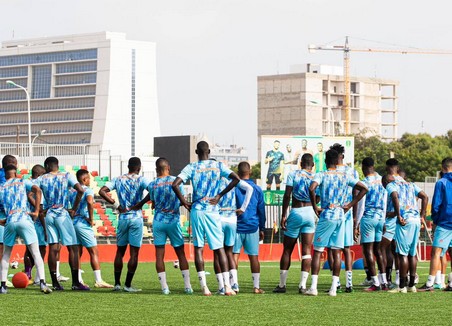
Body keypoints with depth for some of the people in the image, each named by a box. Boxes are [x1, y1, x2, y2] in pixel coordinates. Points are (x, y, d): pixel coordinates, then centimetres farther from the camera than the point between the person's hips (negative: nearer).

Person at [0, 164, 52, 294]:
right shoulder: (23, 182, 14)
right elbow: (37, 190, -4)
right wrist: (36, 212, -3)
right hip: (25, 219, -2)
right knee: (36, 253, 0)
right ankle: (42, 282, -15)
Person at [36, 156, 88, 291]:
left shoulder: (42, 179, 6)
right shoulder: (67, 176, 1)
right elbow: (80, 190, -11)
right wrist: (74, 209, -4)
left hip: (48, 214, 3)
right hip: (62, 214, -3)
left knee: (53, 248, 4)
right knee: (73, 248, 1)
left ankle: (55, 283, 2)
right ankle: (75, 282, -4)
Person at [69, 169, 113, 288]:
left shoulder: (71, 191, 13)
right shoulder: (88, 190, -9)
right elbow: (89, 202, -27)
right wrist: (91, 219, -18)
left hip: (73, 222, 7)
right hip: (83, 223, -7)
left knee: (77, 252, 11)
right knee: (94, 252, -3)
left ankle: (78, 280, 11)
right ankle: (98, 280, -8)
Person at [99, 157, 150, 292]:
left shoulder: (118, 179, 7)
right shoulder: (141, 180, -4)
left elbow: (102, 191, -2)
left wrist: (116, 205, 1)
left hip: (122, 218, 3)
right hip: (136, 218, -3)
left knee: (120, 251, 13)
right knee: (134, 252, 0)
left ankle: (117, 283, 12)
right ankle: (128, 285, -2)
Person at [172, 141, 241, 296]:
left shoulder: (191, 167, 0)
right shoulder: (218, 166, 4)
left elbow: (175, 185, -11)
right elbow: (236, 179, -5)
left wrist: (184, 202, 0)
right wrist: (219, 195, -1)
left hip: (197, 211, -1)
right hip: (213, 211, 1)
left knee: (198, 248, 5)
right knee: (219, 248, 4)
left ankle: (204, 287, -2)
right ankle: (227, 286, -5)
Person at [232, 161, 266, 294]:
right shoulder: (257, 189, 4)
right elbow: (261, 210, 9)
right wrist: (262, 229, 17)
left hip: (236, 227, -1)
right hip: (252, 228, 1)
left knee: (234, 255, 0)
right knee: (254, 257, 4)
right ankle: (256, 286, 3)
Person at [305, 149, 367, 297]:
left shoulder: (321, 175, -4)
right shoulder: (346, 176, 8)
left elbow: (312, 188, -22)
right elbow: (364, 188, 8)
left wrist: (315, 207, -10)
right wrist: (350, 205, 9)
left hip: (326, 216, -3)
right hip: (340, 215, 3)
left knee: (318, 251, 1)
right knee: (337, 252, 6)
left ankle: (313, 287, -5)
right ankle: (334, 288, 2)